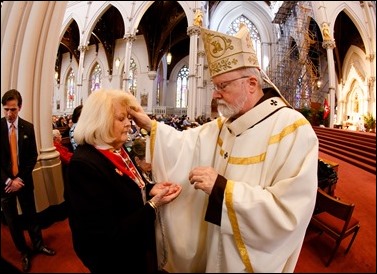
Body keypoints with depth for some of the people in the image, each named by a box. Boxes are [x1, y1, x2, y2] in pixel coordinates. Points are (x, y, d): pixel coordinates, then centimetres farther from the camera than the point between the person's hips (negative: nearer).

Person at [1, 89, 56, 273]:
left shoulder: (28, 127, -4)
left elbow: (33, 156, -2)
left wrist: (20, 178, -10)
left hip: (23, 180, 1)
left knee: (30, 215, 15)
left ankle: (38, 245, 34)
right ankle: (24, 251, 32)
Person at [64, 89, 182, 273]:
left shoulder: (117, 150, -3)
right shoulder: (84, 165, -30)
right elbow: (109, 235, -28)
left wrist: (150, 190, -10)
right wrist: (154, 205, -29)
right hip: (115, 259, -7)